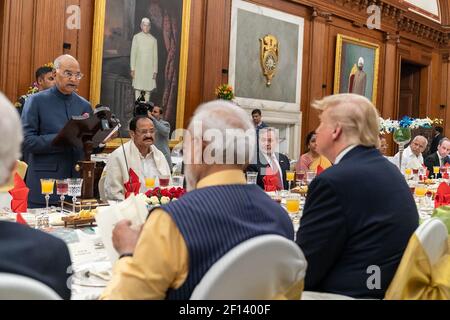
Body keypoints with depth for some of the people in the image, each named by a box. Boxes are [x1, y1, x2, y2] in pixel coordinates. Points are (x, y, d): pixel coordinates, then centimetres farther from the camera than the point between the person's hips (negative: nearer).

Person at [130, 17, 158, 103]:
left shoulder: (153, 39, 6)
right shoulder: (136, 37, 4)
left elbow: (155, 56, 6)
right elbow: (133, 53, 2)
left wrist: (155, 71, 0)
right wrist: (132, 69, -4)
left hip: (149, 68, 1)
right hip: (138, 68, -1)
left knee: (148, 89, 0)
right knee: (137, 88, -2)